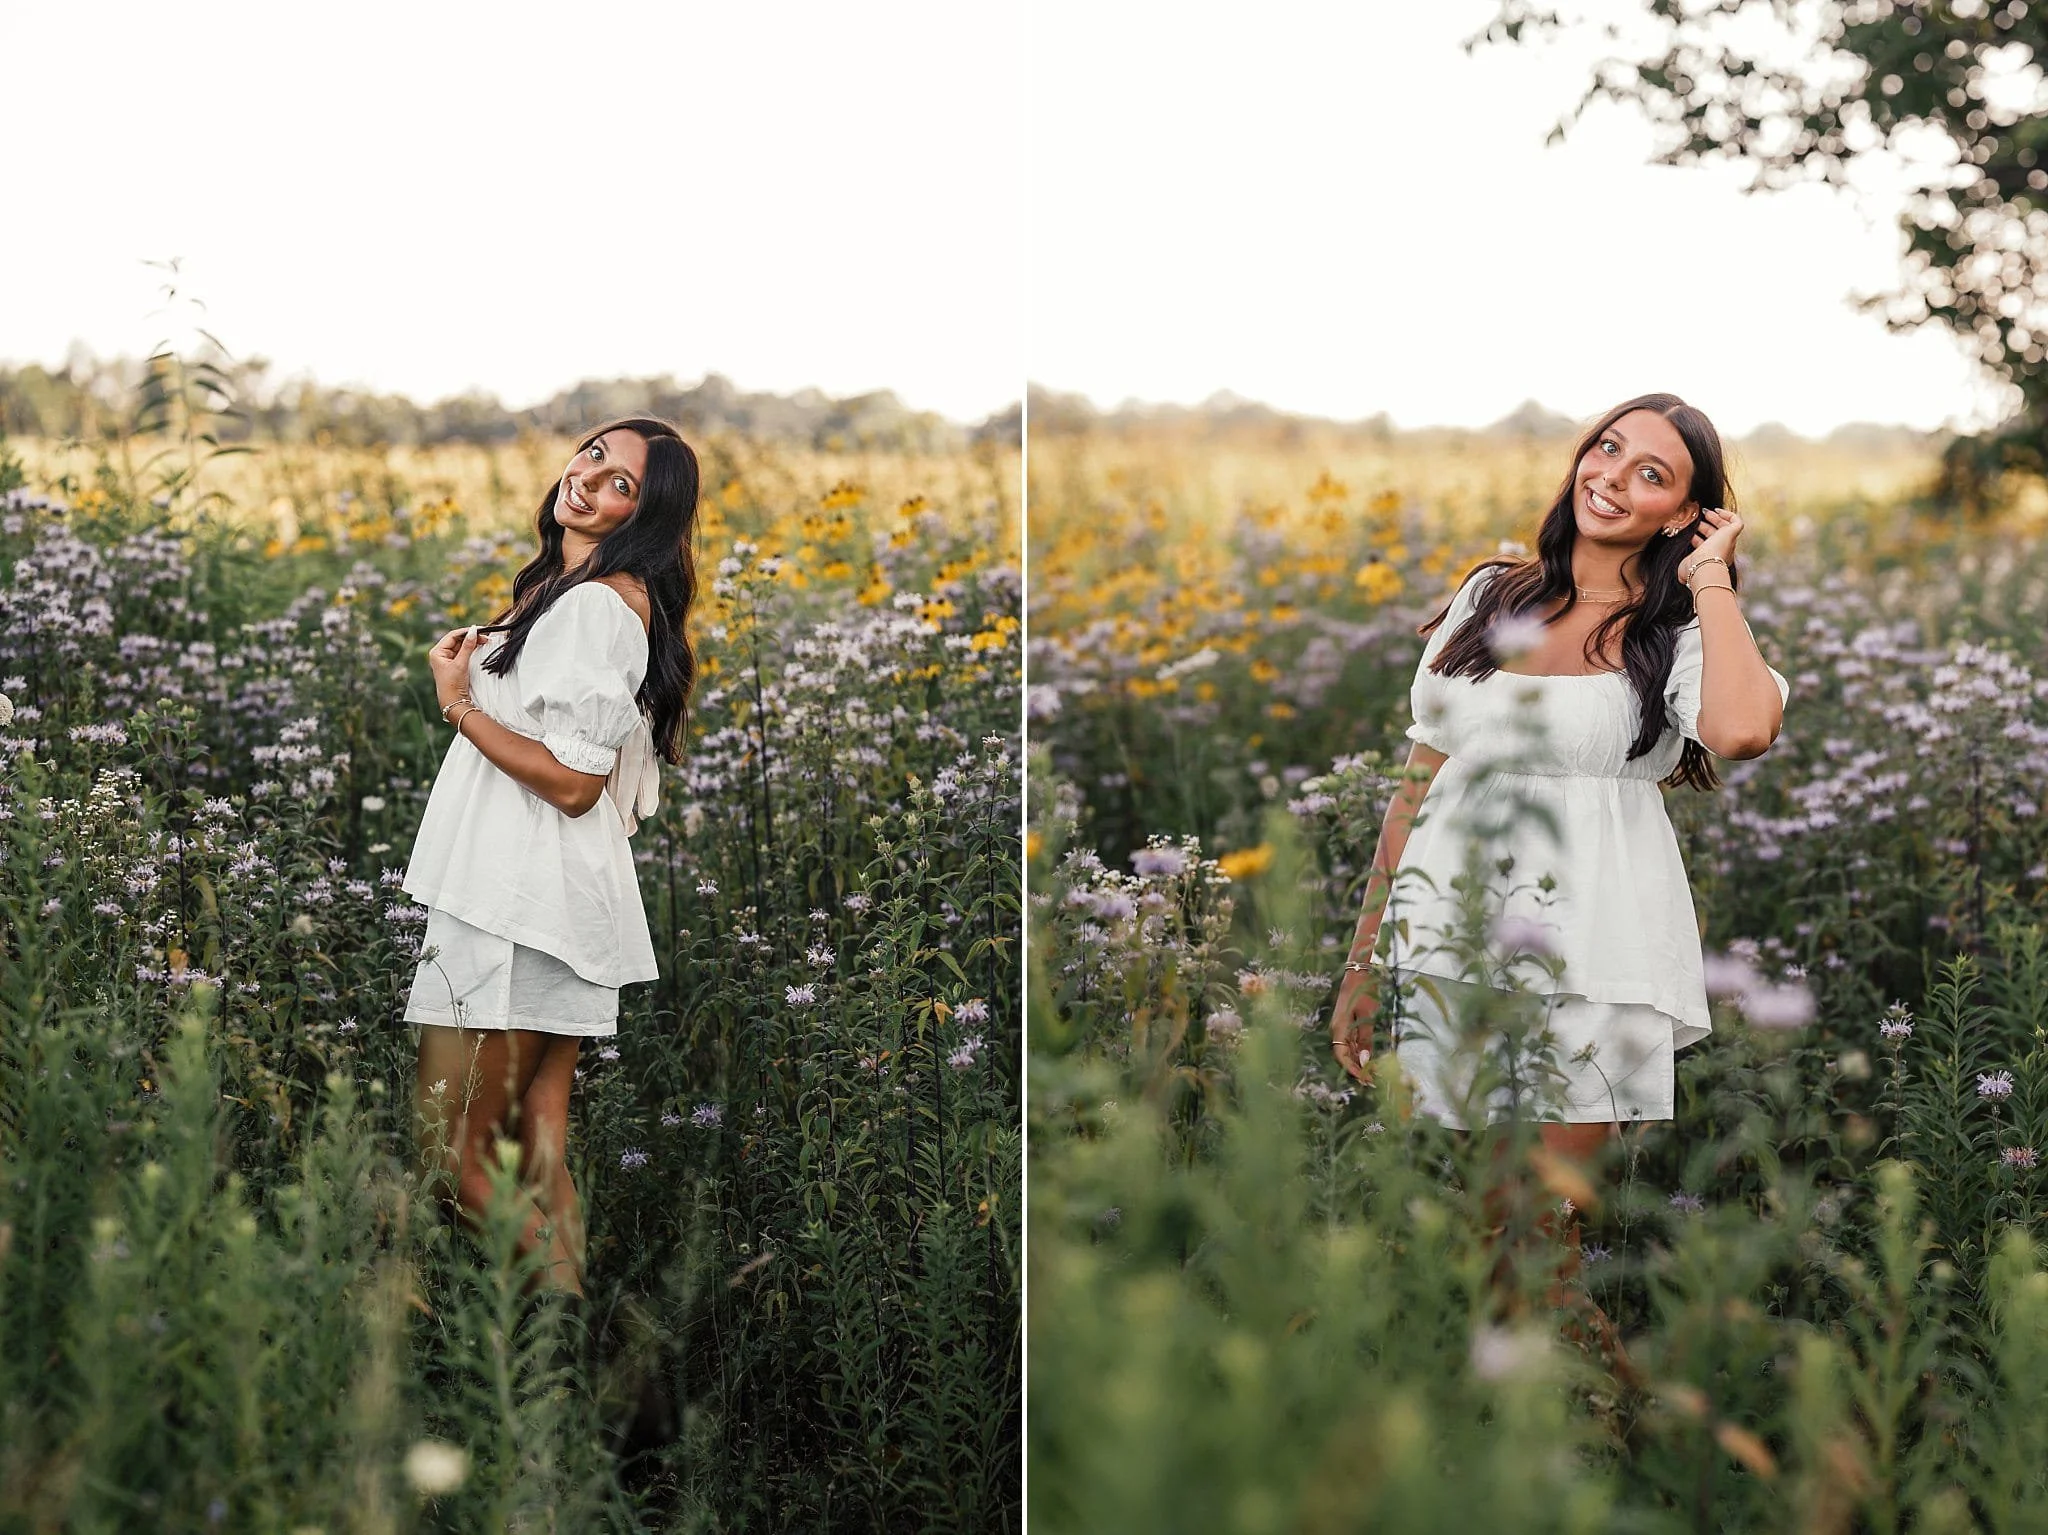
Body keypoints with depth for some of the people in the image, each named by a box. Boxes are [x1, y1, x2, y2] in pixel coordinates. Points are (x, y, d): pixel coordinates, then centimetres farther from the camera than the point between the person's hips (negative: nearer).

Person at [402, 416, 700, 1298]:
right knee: (537, 1149, 10)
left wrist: (458, 703, -13)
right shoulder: (559, 584, 17)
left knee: (455, 1156, -6)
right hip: (546, 902, 10)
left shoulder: (599, 602, -16)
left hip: (522, 909, -10)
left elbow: (572, 782, -20)